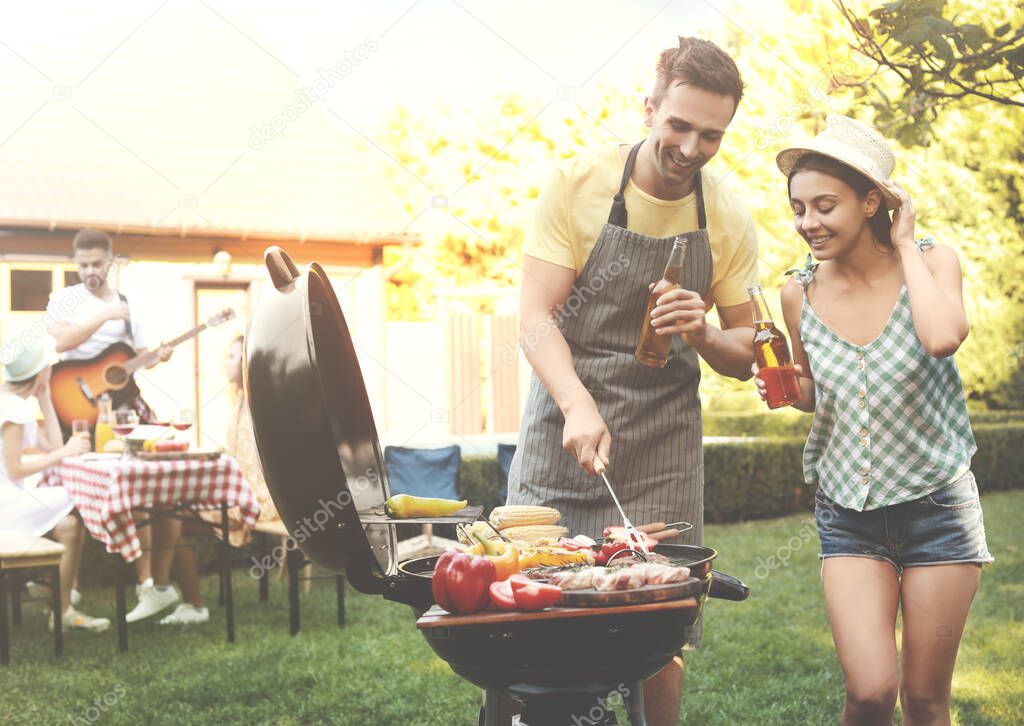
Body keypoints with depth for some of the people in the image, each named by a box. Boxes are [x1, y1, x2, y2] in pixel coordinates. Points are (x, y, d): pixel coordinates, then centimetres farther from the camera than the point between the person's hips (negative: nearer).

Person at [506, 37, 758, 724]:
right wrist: (578, 405, -27)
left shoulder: (730, 221, 0)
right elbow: (535, 317, -11)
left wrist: (702, 335, -15)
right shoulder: (578, 185, -7)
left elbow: (743, 354, 8)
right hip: (562, 421, -1)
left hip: (662, 444, 1)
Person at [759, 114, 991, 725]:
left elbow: (943, 337, -31)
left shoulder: (932, 262, -8)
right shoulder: (800, 294, -2)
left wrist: (905, 244, -17)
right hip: (848, 513, 2)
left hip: (936, 506, -1)